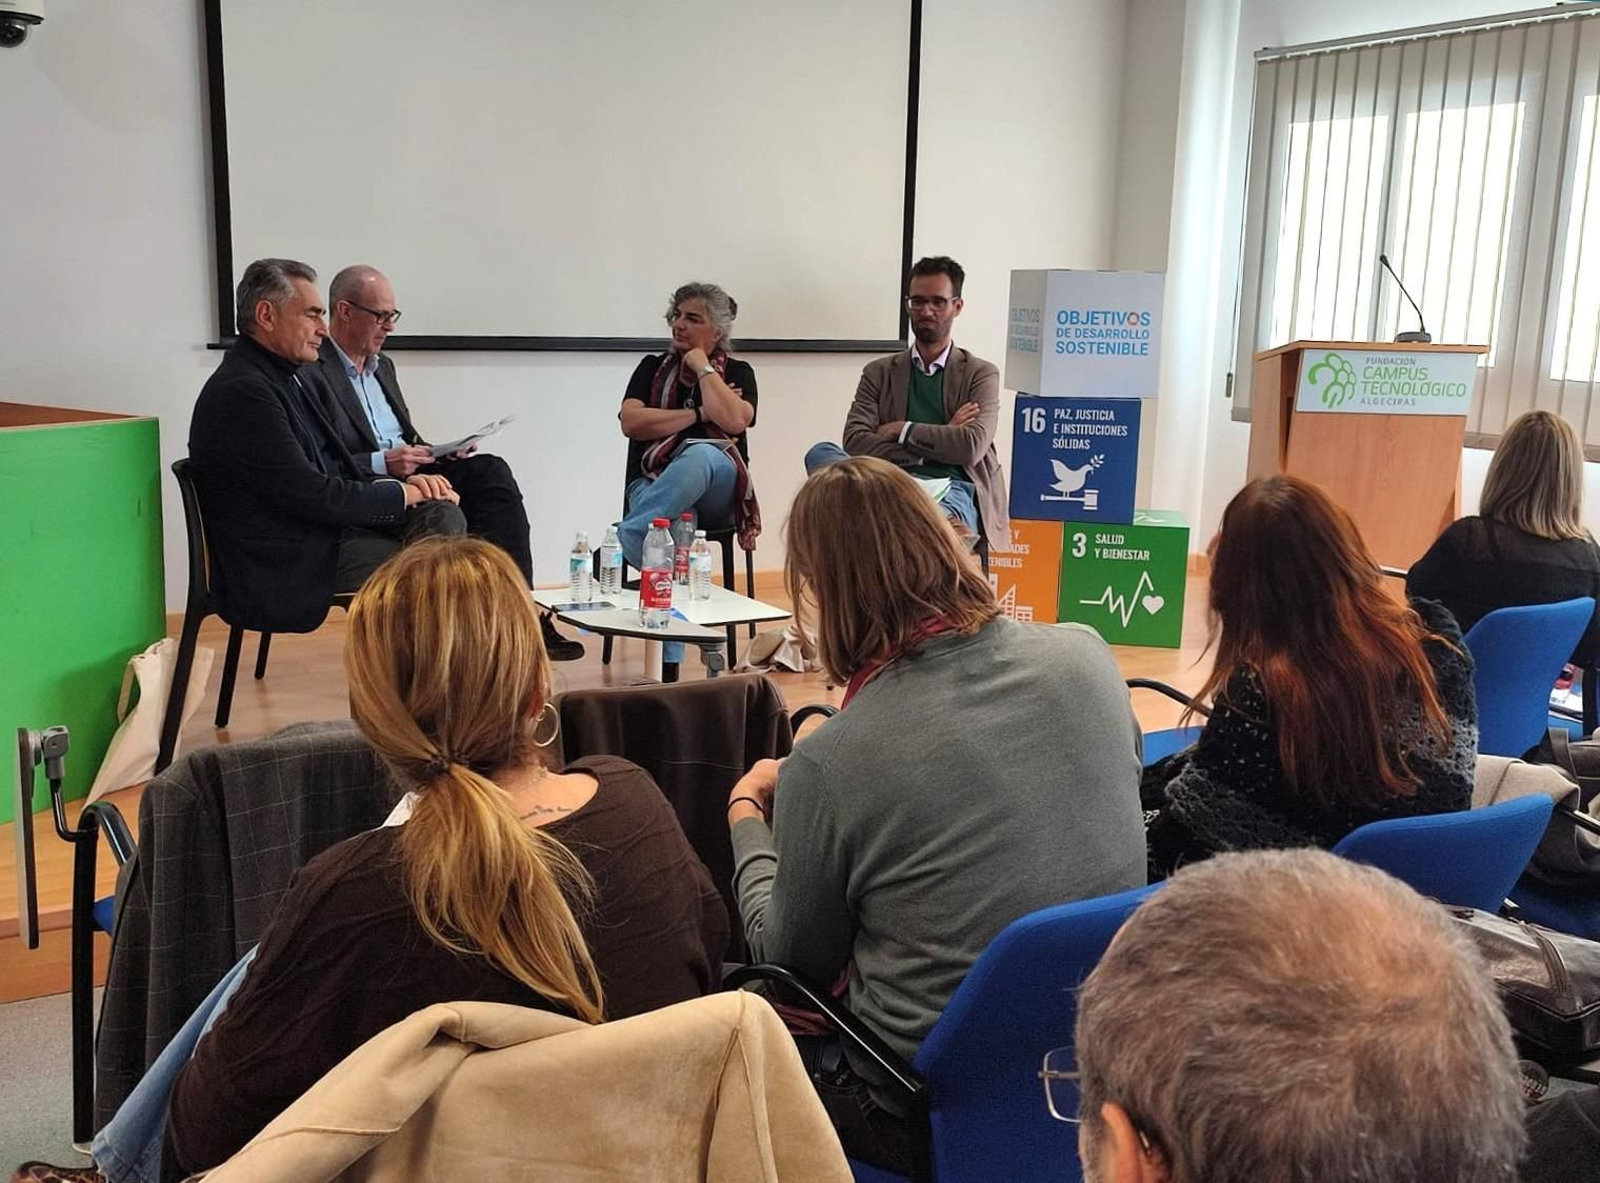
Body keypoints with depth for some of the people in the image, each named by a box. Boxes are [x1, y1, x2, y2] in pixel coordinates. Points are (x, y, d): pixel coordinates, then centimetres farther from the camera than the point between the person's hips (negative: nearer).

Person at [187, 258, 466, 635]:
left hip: (321, 531, 9)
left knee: (444, 516, -10)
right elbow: (312, 495, -21)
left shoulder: (281, 378, 15)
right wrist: (402, 494, -9)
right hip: (283, 568, -9)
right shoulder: (241, 391, -17)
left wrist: (407, 484, 0)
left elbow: (336, 469, 17)